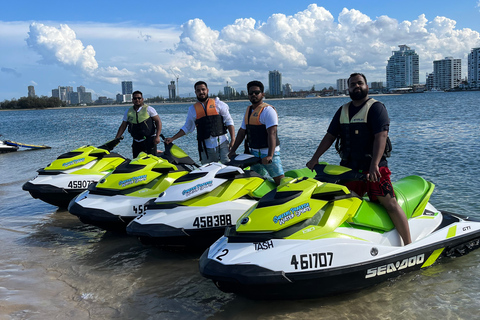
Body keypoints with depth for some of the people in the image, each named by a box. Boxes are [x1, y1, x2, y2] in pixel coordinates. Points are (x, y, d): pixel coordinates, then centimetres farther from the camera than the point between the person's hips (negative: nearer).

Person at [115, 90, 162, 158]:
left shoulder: (148, 109, 0)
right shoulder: (128, 112, 11)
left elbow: (158, 121, -3)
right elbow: (123, 126, 17)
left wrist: (157, 136, -15)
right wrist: (115, 139, 10)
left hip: (149, 140, -4)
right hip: (136, 142, 4)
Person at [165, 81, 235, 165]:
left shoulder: (218, 104, 7)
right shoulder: (193, 109, 13)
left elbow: (229, 121, 6)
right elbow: (187, 128, 22)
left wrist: (233, 139, -5)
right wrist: (172, 138, 14)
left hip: (222, 143, -1)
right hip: (206, 147, 1)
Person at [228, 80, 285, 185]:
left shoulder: (268, 110, -10)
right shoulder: (248, 110, 16)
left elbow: (272, 134, -21)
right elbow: (242, 131, 22)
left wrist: (270, 156, -31)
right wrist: (233, 151, 18)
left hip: (268, 153, -8)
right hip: (254, 153, 8)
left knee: (280, 180, -13)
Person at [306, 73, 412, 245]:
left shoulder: (376, 107, -4)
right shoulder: (342, 111, 17)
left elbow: (381, 136, -16)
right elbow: (330, 135, 17)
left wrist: (374, 164, -28)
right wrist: (315, 158, 7)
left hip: (374, 169, -6)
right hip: (349, 169, 6)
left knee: (390, 204, -10)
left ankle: (409, 245, -6)